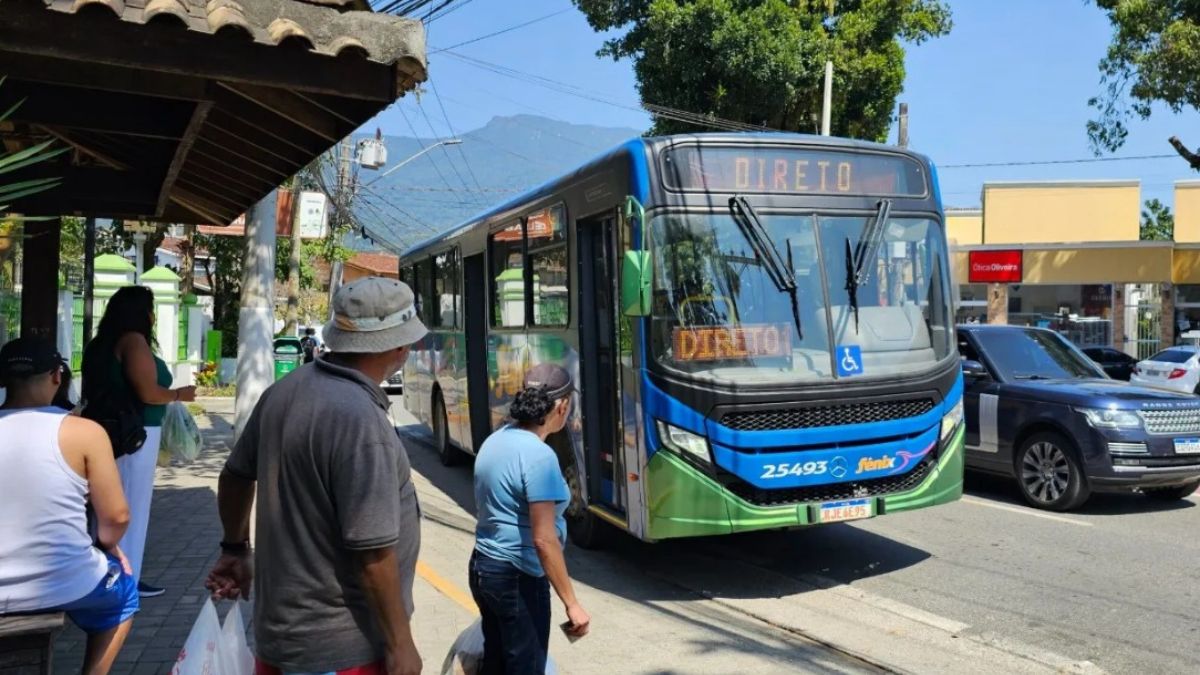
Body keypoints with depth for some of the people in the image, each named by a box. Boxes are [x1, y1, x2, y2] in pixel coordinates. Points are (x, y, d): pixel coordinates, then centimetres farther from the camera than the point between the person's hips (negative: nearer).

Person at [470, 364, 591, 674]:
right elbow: (544, 540, -24)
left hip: (482, 567, 8)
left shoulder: (495, 440, 5)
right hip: (517, 577, -8)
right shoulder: (539, 456, -22)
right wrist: (572, 603, -18)